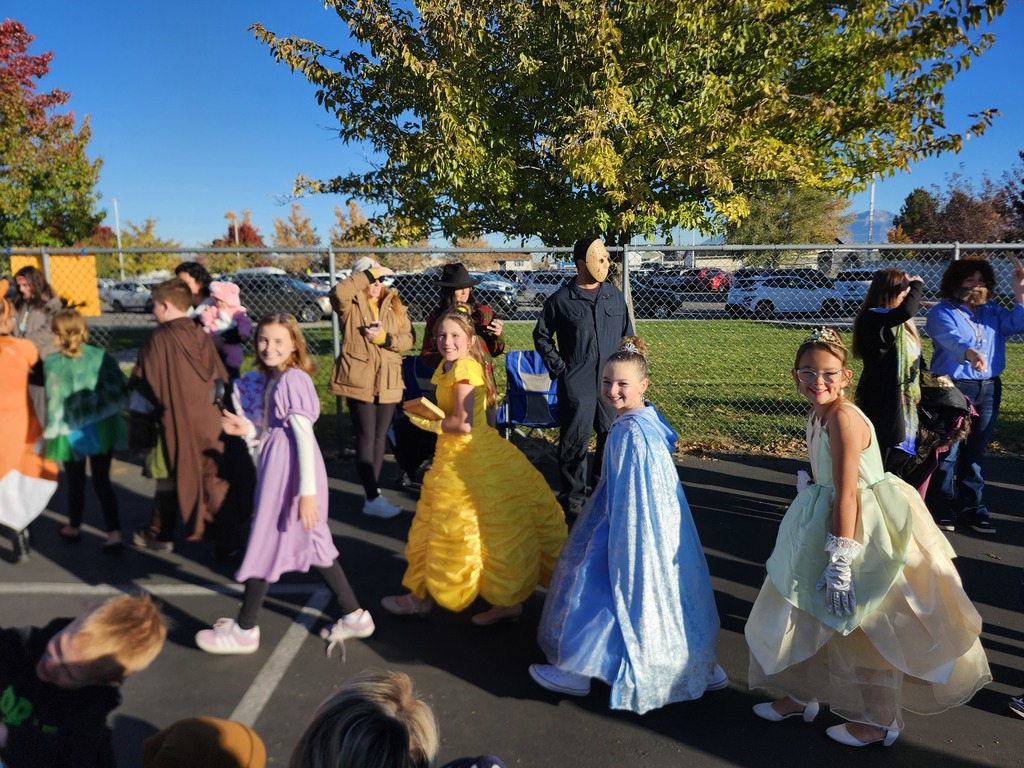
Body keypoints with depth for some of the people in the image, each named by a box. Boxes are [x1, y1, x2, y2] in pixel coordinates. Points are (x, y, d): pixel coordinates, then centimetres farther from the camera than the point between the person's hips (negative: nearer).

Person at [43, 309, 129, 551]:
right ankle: (114, 534, 0)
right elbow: (120, 390, -5)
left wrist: (53, 428, 2)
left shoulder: (52, 364, -13)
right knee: (102, 481, 9)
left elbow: (54, 401, -11)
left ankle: (74, 528, 39)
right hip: (102, 430, 1)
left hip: (71, 433, -1)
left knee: (75, 482, 18)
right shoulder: (101, 357, -8)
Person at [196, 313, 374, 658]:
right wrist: (248, 429, -1)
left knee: (265, 545, 4)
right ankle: (354, 616, 24)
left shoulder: (293, 380, -17)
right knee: (313, 545, 15)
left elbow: (304, 436, -21)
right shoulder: (269, 379, 11)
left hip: (290, 472, -9)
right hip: (278, 467, 9)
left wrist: (307, 492, -23)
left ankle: (244, 630, 21)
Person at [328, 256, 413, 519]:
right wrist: (371, 272, -19)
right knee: (366, 437, -3)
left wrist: (384, 338, -14)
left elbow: (408, 339, 4)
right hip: (359, 379, -5)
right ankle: (372, 499, 2)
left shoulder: (395, 304, 10)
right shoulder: (351, 305, -2)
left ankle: (373, 489, 26)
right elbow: (338, 292, -26)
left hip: (388, 381, 5)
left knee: (381, 436, 13)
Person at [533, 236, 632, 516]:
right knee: (575, 438, 2)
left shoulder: (615, 296, 8)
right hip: (576, 385, -4)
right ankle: (573, 495, 16)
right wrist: (558, 367, -1)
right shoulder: (560, 300, -3)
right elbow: (542, 336, 7)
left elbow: (628, 334, 16)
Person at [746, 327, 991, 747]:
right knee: (807, 613, 20)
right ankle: (802, 695, 39)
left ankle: (880, 720, 28)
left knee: (859, 627, 7)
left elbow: (846, 494, -26)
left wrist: (839, 560, -26)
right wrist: (823, 550, 19)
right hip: (827, 521, 9)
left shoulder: (843, 417, -24)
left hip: (861, 529, -9)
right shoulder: (818, 415, 5)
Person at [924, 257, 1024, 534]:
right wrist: (970, 353, -45)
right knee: (948, 452, -4)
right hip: (954, 388, -6)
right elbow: (951, 338, -26)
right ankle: (941, 509, 6)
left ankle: (971, 509, 20)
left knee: (976, 452, 12)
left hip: (989, 389, 6)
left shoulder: (992, 312, 14)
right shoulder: (941, 313, -6)